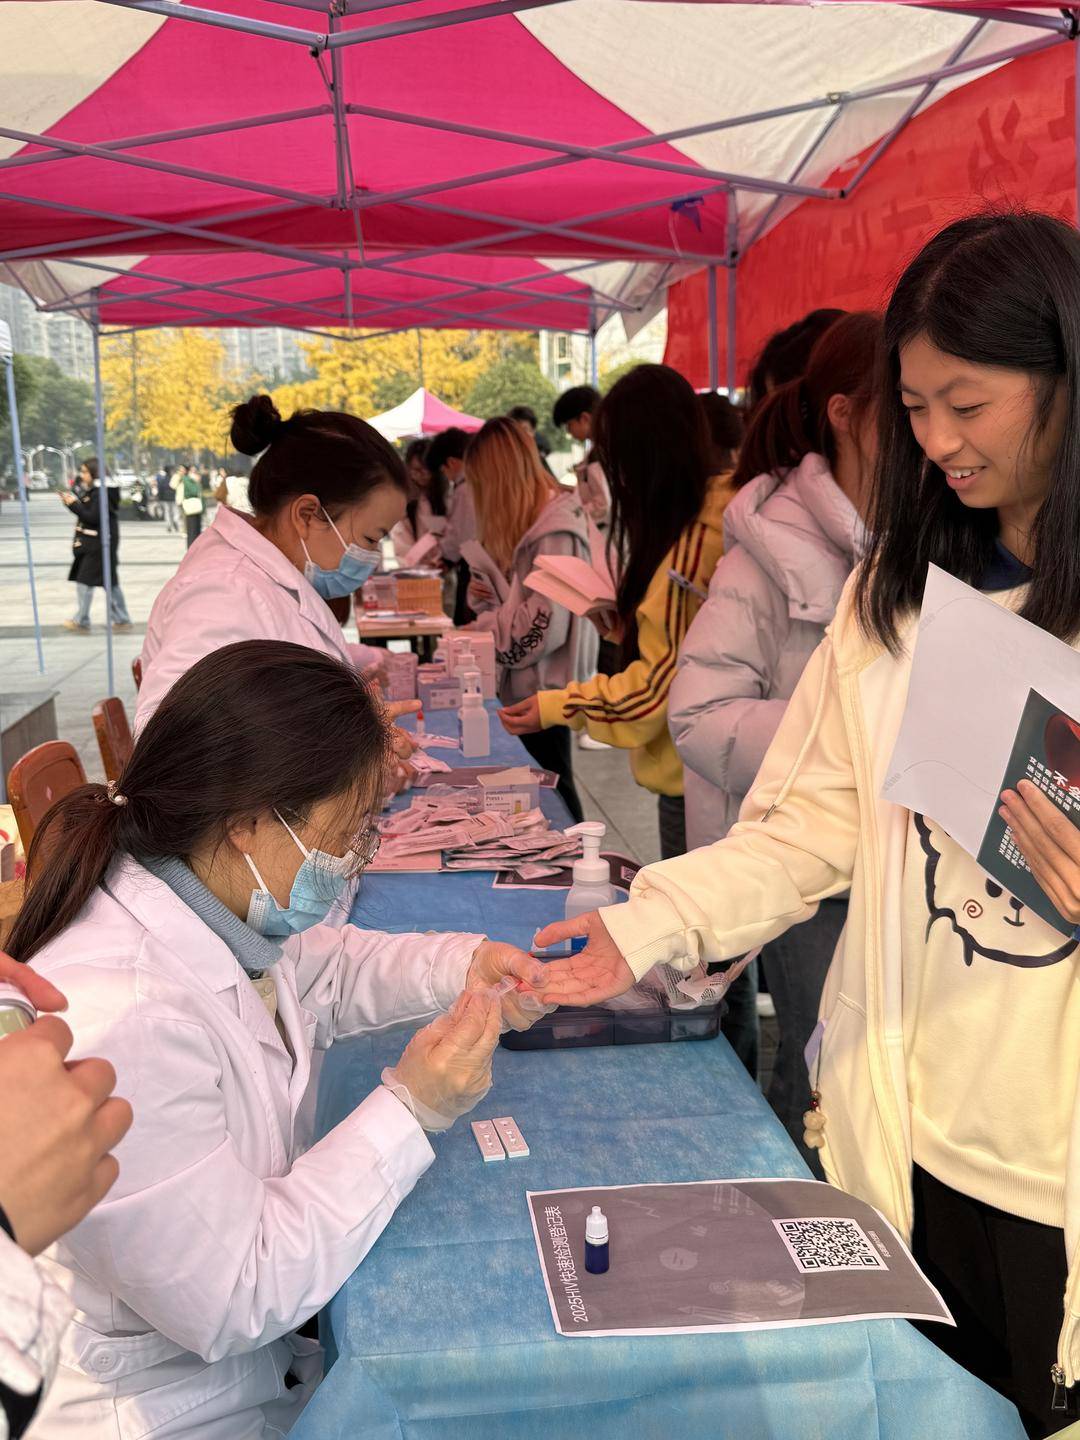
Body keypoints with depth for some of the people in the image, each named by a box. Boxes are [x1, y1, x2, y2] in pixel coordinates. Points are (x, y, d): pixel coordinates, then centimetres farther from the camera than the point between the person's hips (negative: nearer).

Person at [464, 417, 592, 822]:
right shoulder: (530, 523, 10)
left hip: (541, 687, -9)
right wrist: (484, 593, -2)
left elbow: (544, 627, -22)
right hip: (520, 685, 9)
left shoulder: (555, 530, -19)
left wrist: (483, 626, -9)